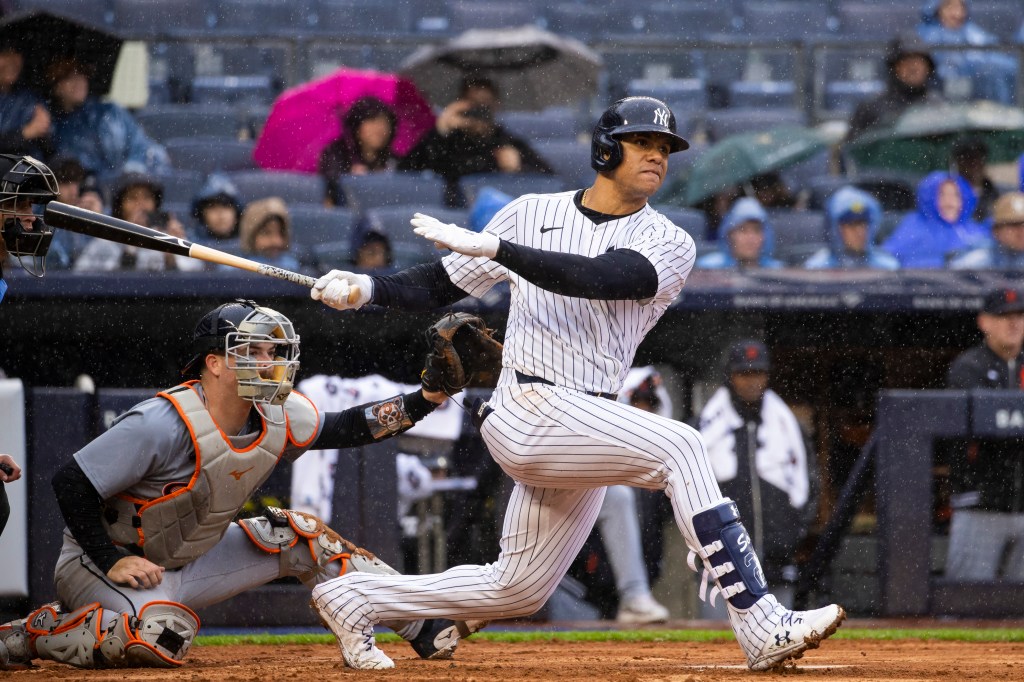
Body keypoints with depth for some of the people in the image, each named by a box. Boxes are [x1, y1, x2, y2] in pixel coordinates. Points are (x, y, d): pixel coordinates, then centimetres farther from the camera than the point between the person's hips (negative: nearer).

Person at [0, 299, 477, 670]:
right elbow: (71, 483, -25)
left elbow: (343, 429, 7)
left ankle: (421, 626, 10)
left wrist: (424, 400, -7)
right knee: (164, 636, -38)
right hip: (98, 562, -8)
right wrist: (113, 563, -27)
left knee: (297, 536, 2)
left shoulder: (276, 417, -6)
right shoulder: (164, 425, -28)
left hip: (185, 563, 8)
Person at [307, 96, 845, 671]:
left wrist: (493, 247, -22)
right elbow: (445, 284, 13)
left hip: (587, 428, 5)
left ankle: (355, 601, 33)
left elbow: (596, 279, -17)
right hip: (528, 412, -5)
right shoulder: (533, 214, 6)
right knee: (679, 447, -26)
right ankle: (761, 628, -32)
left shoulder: (670, 246, 3)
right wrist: (367, 289, -4)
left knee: (518, 590, 13)